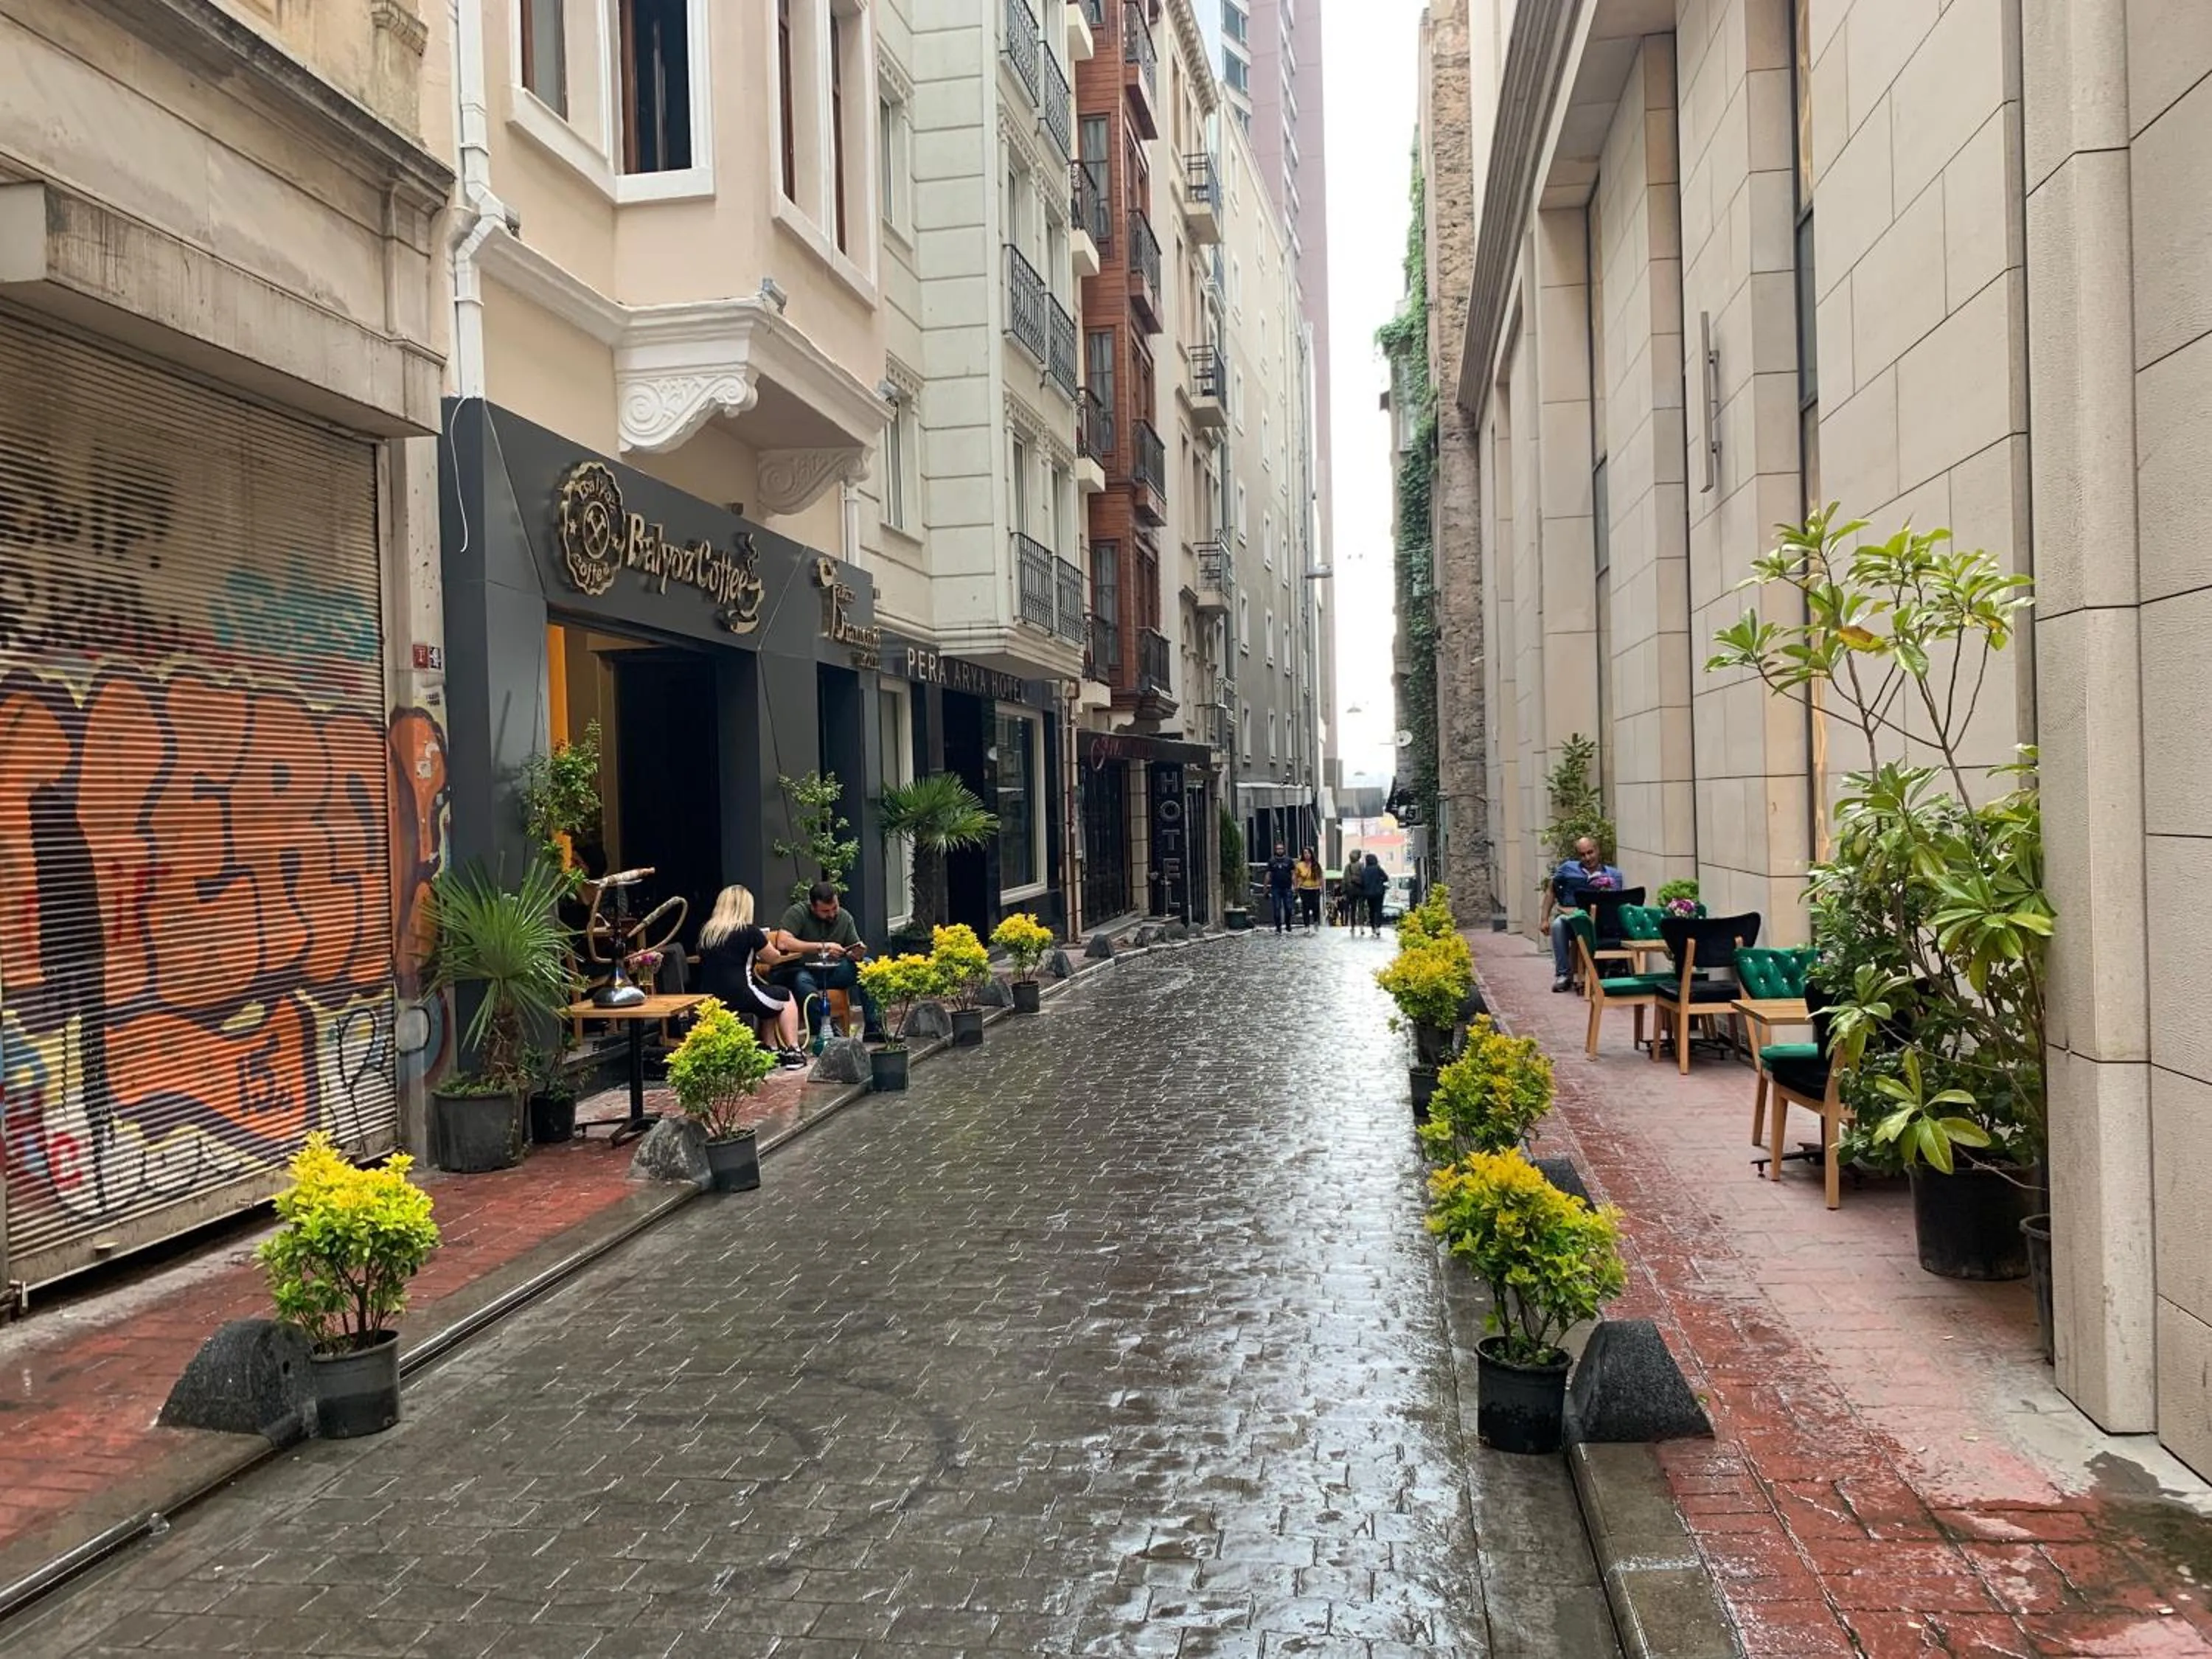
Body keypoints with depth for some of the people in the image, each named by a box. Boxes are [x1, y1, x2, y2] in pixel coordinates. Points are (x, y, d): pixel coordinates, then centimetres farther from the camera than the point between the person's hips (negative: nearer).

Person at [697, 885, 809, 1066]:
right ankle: (792, 1052, 16)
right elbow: (773, 956, 7)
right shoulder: (749, 931, -8)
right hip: (738, 998, -6)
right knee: (786, 998, 19)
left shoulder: (706, 931, 7)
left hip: (710, 1000, 7)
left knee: (769, 996, 30)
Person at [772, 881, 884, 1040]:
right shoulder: (798, 912, -13)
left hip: (830, 971, 5)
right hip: (798, 971, -5)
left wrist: (856, 954, -22)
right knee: (801, 981, -40)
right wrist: (822, 947, -29)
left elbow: (853, 951, 4)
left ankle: (873, 1027, -19)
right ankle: (826, 1029, -38)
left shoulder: (845, 917, 3)